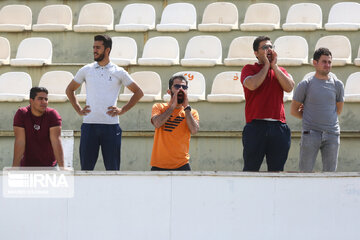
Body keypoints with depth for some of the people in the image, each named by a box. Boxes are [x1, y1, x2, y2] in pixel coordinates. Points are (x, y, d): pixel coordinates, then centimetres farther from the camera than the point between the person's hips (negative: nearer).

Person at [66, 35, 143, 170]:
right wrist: (78, 110, 9)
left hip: (111, 125, -1)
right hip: (89, 125, 1)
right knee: (86, 167, 2)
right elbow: (69, 90, 21)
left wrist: (122, 110, 2)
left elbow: (138, 93, 12)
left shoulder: (119, 72, 4)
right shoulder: (86, 70, 9)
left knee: (112, 168, 0)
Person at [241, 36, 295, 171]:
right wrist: (266, 65, -1)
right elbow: (252, 84, -13)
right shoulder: (249, 69, 9)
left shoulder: (280, 71, 20)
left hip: (278, 127, 4)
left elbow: (289, 87, 1)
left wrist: (274, 66, 2)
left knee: (276, 170, 3)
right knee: (250, 169, -4)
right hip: (256, 126, -3)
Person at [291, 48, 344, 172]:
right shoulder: (305, 85, 2)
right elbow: (294, 110, 8)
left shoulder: (337, 85, 9)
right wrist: (309, 118, 8)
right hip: (311, 134, -2)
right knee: (306, 171, -4)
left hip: (332, 134, 2)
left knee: (329, 171, 3)